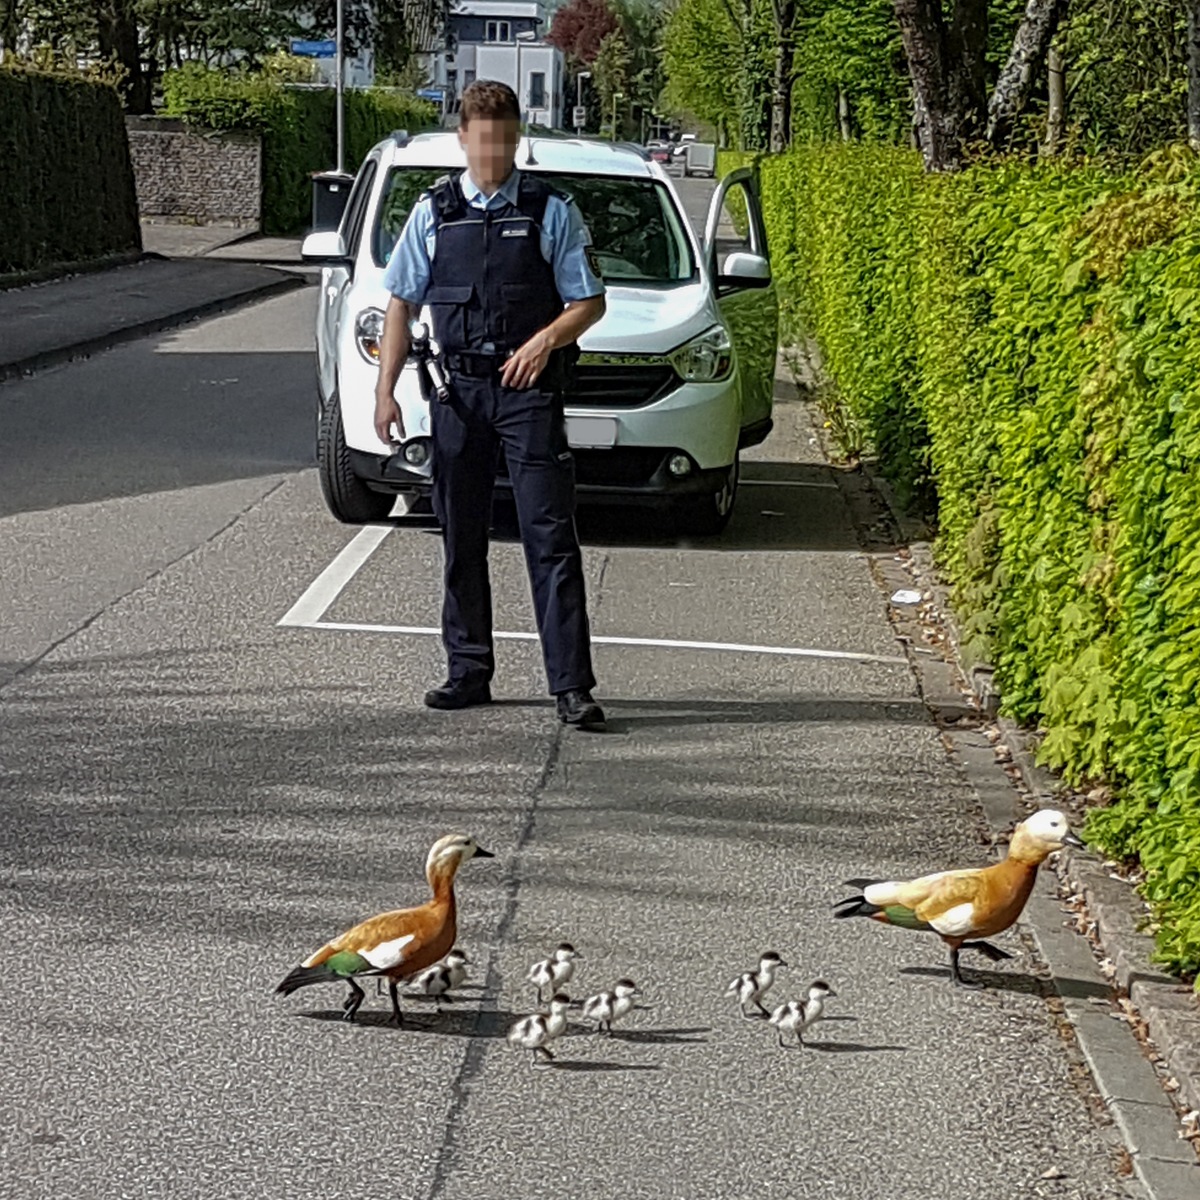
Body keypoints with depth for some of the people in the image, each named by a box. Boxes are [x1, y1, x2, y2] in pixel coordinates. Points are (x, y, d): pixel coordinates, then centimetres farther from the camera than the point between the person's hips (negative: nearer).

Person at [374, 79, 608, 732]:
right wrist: (385, 389, 3)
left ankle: (571, 685, -7)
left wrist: (545, 340, -15)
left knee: (550, 536, -7)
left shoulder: (550, 211, 2)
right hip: (459, 388, 3)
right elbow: (401, 305, 11)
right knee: (462, 537, 9)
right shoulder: (433, 212, 8)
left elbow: (589, 302, 3)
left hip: (529, 389, -3)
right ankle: (469, 672, 20)